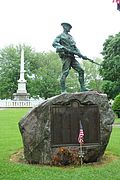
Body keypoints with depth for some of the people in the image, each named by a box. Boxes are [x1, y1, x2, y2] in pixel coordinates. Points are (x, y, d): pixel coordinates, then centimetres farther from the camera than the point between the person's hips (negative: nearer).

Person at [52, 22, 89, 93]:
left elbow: (75, 47, 25)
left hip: (72, 57, 7)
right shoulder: (60, 36, 6)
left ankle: (82, 88, 1)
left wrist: (81, 55, 12)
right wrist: (63, 48, -26)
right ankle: (63, 90, -11)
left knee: (81, 70, -1)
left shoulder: (70, 37, 27)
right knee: (65, 73, -13)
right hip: (65, 56, -7)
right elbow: (54, 43, -10)